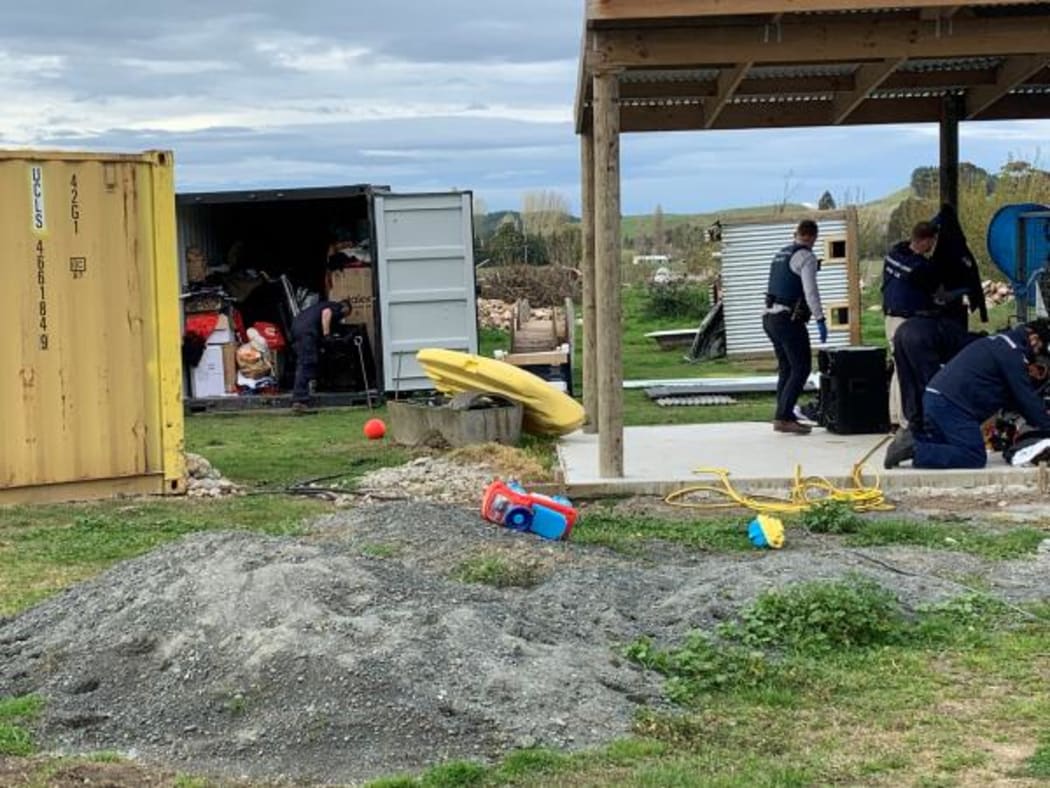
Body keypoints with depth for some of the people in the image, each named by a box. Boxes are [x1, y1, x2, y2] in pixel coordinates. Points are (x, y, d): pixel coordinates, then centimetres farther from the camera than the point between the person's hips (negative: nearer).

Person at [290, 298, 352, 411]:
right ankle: (299, 400, -16)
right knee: (306, 364, -10)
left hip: (296, 325, 9)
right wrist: (326, 334, -13)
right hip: (307, 329, -9)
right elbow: (326, 313, -12)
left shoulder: (327, 304, 34)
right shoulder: (338, 308, 9)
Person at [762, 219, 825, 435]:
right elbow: (810, 291, -18)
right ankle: (783, 417, -12)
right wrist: (820, 320, -18)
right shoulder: (806, 257, -8)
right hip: (789, 320, -9)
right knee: (802, 368, -5)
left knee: (786, 369, 16)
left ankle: (784, 416, 16)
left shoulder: (780, 255, 18)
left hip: (769, 317, 9)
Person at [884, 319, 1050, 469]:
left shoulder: (998, 342, 26)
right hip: (952, 404, -10)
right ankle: (914, 450, -19)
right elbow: (1026, 397, -7)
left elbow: (1011, 394, 31)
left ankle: (911, 438, 4)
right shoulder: (1013, 352, -6)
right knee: (974, 458, -14)